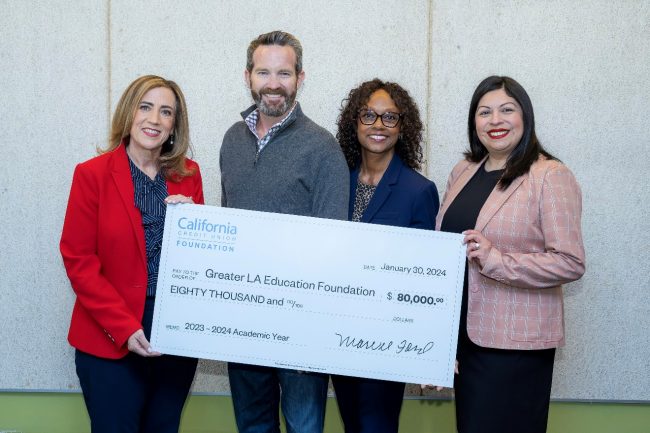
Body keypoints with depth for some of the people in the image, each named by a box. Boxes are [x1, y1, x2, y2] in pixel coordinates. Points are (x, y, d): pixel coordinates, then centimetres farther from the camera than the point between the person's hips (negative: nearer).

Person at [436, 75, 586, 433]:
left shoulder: (550, 176, -11)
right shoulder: (463, 171, 9)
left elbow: (570, 263, -17)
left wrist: (495, 260, -26)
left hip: (515, 339, -6)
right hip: (463, 331, 6)